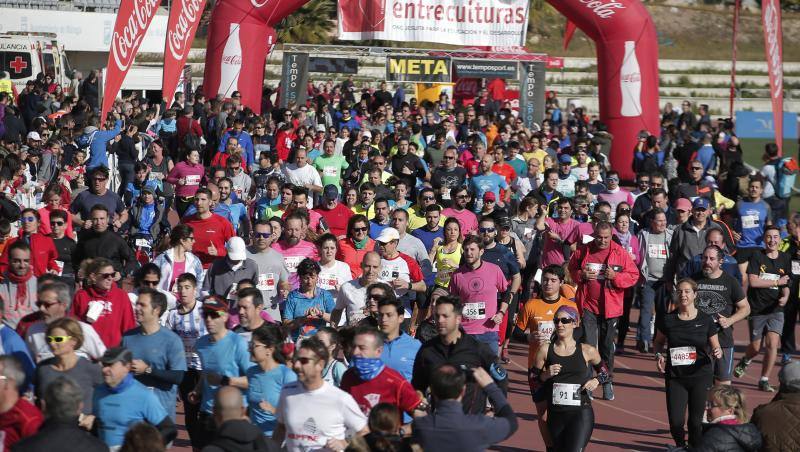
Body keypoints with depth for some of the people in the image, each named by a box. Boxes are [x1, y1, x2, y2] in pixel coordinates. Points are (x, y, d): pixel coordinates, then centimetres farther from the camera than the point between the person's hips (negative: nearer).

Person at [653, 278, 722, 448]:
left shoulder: (706, 320, -2)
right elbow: (658, 342, 15)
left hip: (700, 376, -1)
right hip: (675, 377, 1)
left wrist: (717, 352, -17)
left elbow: (716, 347, 6)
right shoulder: (668, 320, 0)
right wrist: (659, 355, -5)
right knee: (675, 421, -5)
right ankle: (680, 446, 26)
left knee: (696, 420, 0)